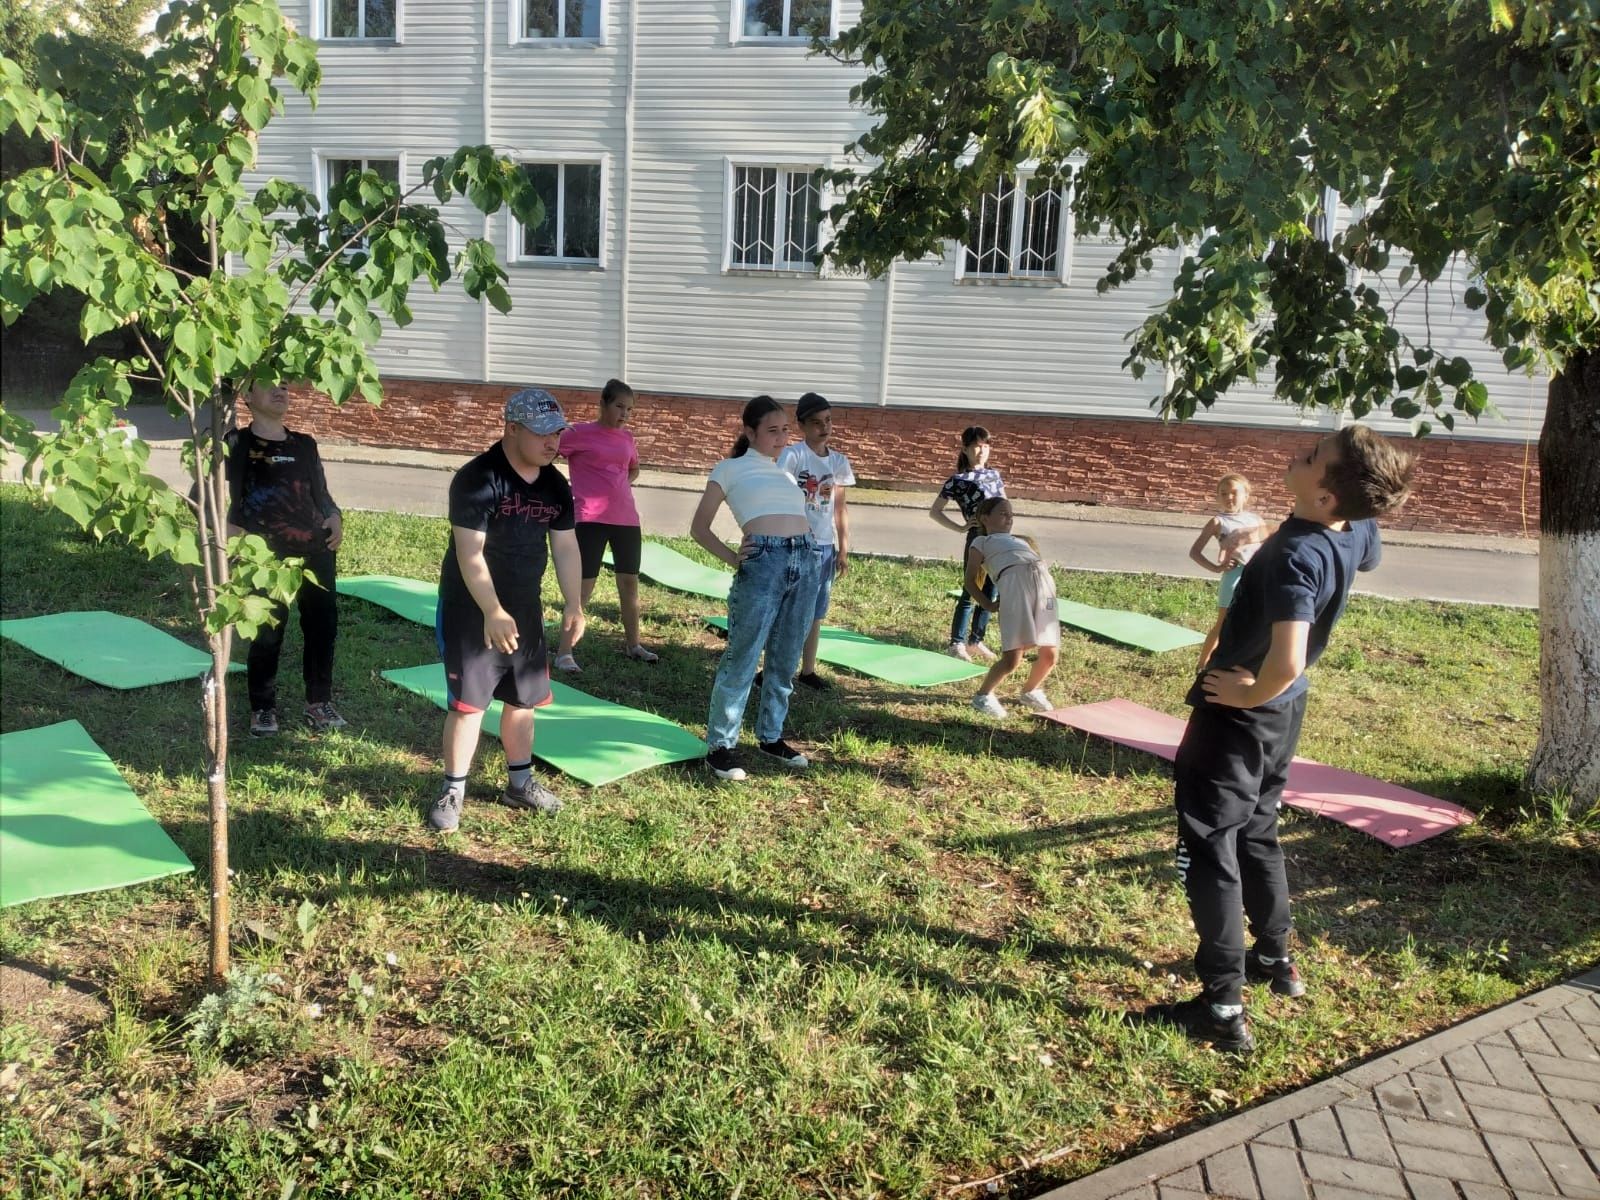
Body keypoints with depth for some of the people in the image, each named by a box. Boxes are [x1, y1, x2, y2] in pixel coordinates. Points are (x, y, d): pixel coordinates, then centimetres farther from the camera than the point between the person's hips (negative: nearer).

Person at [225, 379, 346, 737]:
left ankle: (319, 703, 21)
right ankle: (263, 709, 15)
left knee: (323, 626, 5)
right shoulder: (236, 444, 2)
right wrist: (227, 528, -14)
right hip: (265, 556, -4)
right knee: (267, 632, -2)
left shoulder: (305, 444, 15)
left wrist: (335, 517, 0)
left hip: (316, 550, 4)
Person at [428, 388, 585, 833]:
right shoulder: (478, 480, -20)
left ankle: (520, 783, 31)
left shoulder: (556, 486, 2)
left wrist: (574, 605, 0)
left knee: (523, 697, 15)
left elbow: (566, 547, 8)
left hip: (525, 608, 7)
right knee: (468, 701, -3)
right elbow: (470, 555, -25)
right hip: (471, 609, -7)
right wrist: (493, 613, -34)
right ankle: (453, 792, 12)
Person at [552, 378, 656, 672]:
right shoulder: (580, 433, -5)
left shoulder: (627, 438, 12)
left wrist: (619, 489, 12)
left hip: (626, 519, 6)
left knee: (630, 583, 14)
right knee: (583, 587, -8)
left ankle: (633, 644, 29)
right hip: (591, 520, -6)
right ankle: (564, 653, -2)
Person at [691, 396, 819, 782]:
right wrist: (731, 558, -8)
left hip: (805, 561, 6)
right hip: (763, 562, -5)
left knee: (785, 661, 13)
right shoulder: (730, 469, 8)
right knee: (742, 659, -3)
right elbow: (699, 527, 7)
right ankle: (720, 745, 6)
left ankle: (771, 736, 26)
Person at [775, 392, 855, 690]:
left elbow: (840, 507, 13)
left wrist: (843, 549, 12)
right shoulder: (792, 456, -10)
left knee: (815, 612, 13)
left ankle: (808, 670, 23)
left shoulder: (839, 461, 7)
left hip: (825, 546, 5)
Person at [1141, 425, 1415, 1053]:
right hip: (1282, 713, 9)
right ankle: (1275, 959, 41)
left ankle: (1223, 1008, 6)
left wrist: (1248, 692, -22)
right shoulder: (1357, 532, -7)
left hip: (1238, 715, -9)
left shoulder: (1297, 556, -32)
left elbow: (1286, 663, -42)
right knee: (1257, 834, 25)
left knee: (1209, 854, 1)